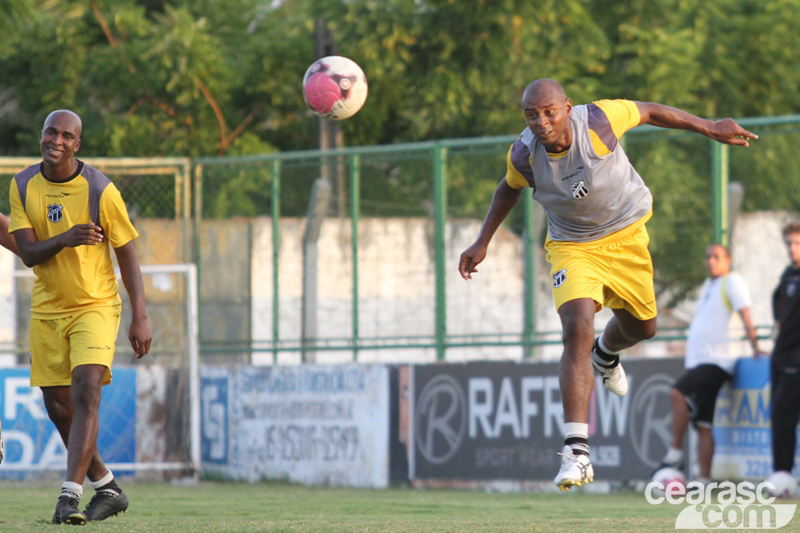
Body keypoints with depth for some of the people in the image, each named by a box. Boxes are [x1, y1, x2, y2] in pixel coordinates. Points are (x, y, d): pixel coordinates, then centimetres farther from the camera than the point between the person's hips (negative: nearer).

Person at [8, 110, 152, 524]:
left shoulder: (99, 190, -12)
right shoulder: (23, 186, -2)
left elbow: (127, 255, -5)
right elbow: (27, 253, -8)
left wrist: (140, 318, -8)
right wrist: (64, 239, -28)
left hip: (95, 306, -4)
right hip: (47, 310, 4)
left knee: (86, 395, -20)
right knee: (58, 407, 6)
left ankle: (69, 495, -25)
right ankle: (107, 488, 23)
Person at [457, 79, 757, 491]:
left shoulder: (598, 120, -27)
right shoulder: (523, 155, -21)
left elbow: (646, 112, -7)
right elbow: (508, 190, 3)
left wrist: (710, 128, 1)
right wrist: (482, 243, 5)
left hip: (625, 236, 2)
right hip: (572, 248, -2)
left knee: (641, 328, 16)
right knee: (577, 329, -24)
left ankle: (606, 354, 58)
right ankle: (576, 450, -30)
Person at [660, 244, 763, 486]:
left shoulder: (733, 282, -4)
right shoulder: (708, 285, 21)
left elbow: (745, 313, -13)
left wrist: (754, 345, -19)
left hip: (717, 362, -9)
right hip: (697, 362, 9)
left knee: (678, 392, -27)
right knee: (702, 425, 3)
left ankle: (675, 454, -21)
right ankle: (704, 480, 1)